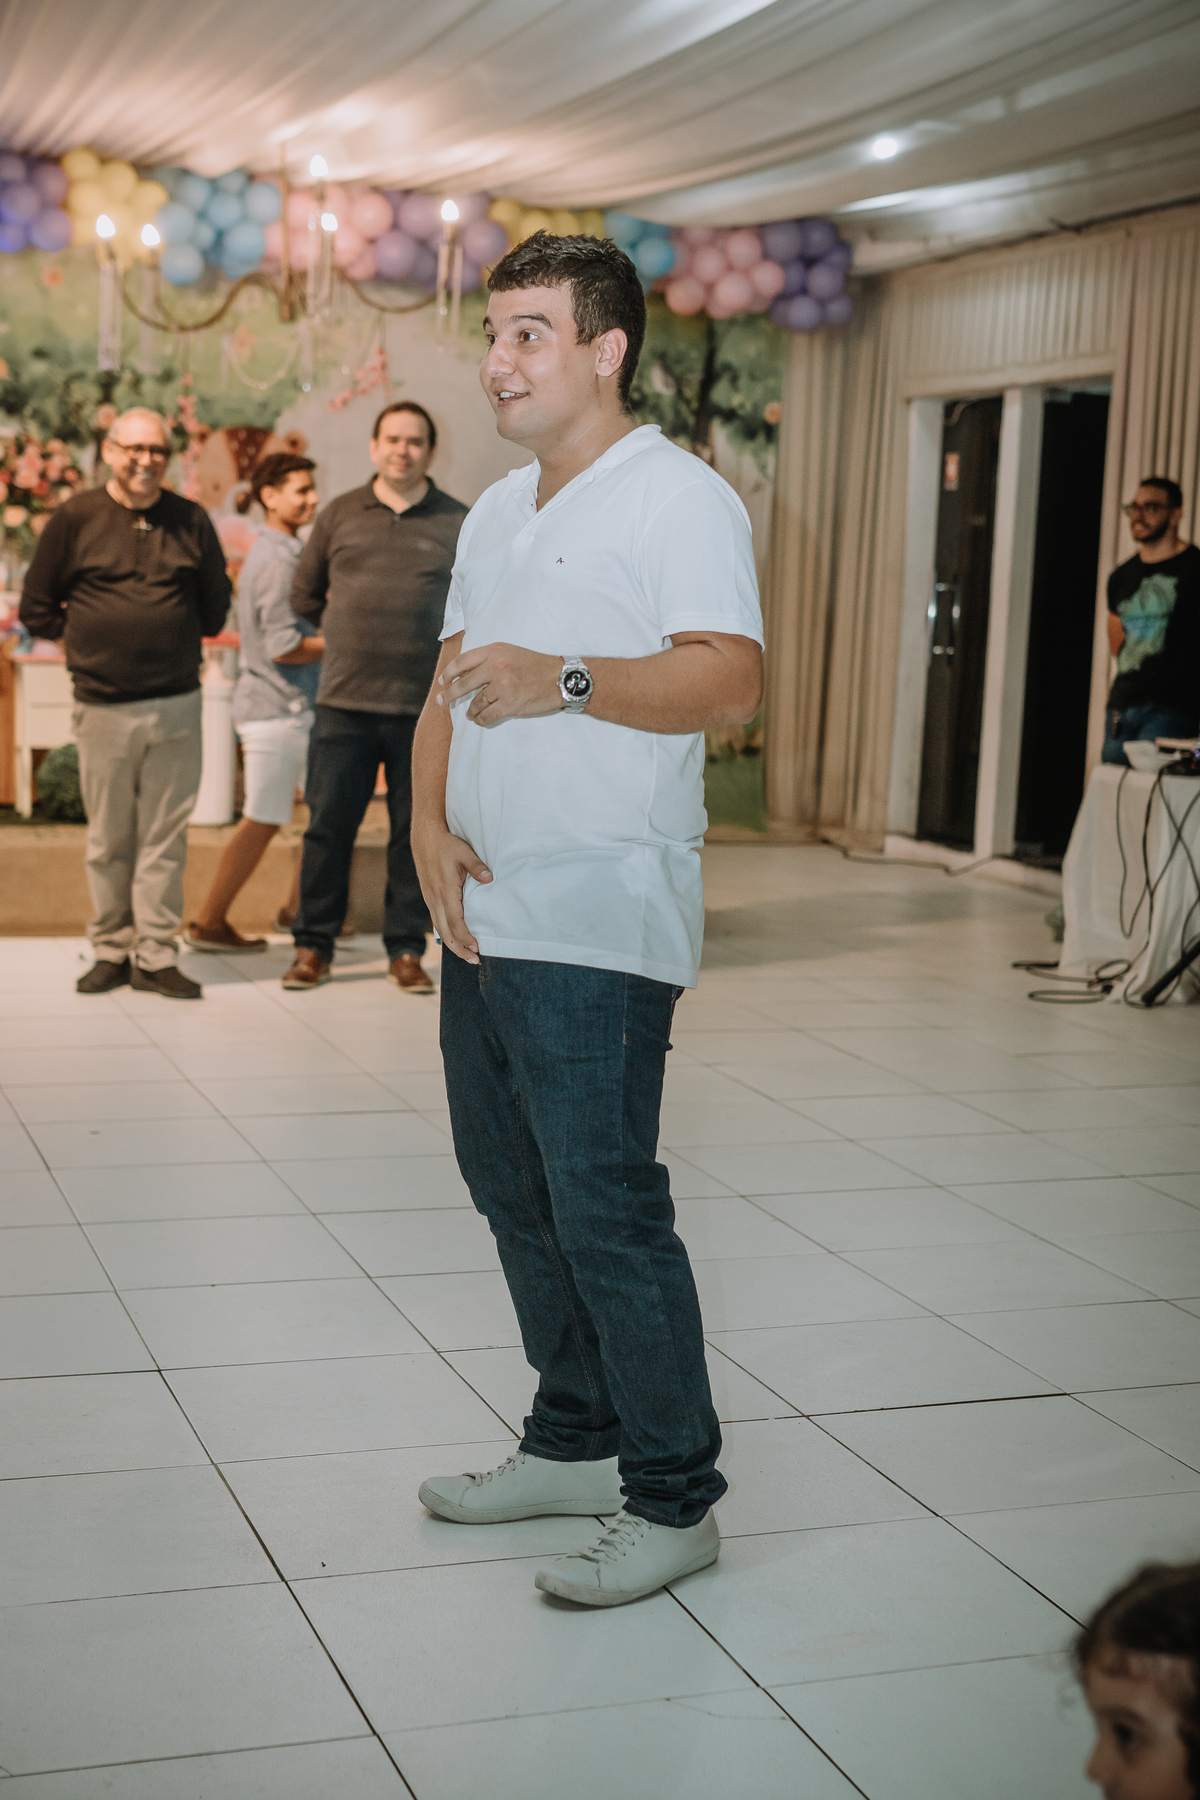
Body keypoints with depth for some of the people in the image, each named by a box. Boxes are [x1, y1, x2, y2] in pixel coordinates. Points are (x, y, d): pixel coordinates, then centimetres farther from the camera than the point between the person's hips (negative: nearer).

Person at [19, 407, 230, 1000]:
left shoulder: (191, 520, 6)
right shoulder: (76, 518, 1)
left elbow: (216, 601, 18)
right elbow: (36, 607, 6)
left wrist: (178, 640, 12)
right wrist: (90, 641, 5)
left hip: (177, 706, 1)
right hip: (104, 707, -1)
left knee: (165, 837, 2)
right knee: (109, 839, 5)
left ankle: (155, 956, 8)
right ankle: (111, 951, 15)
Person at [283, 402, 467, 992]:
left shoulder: (457, 523, 6)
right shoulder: (339, 515, 8)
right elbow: (304, 596, 18)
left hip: (425, 708, 0)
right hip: (345, 702, 1)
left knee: (414, 833, 4)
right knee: (328, 827, 1)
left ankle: (406, 950, 13)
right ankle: (314, 947, 11)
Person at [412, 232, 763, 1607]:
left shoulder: (677, 497, -7)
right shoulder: (496, 516, 19)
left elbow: (729, 681, -20)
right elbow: (449, 690, 18)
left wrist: (561, 680, -33)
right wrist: (432, 823, 0)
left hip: (597, 927, -9)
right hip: (483, 914, 9)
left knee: (605, 1209, -7)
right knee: (514, 1190, 15)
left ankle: (673, 1497, 7)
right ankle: (574, 1442, 31)